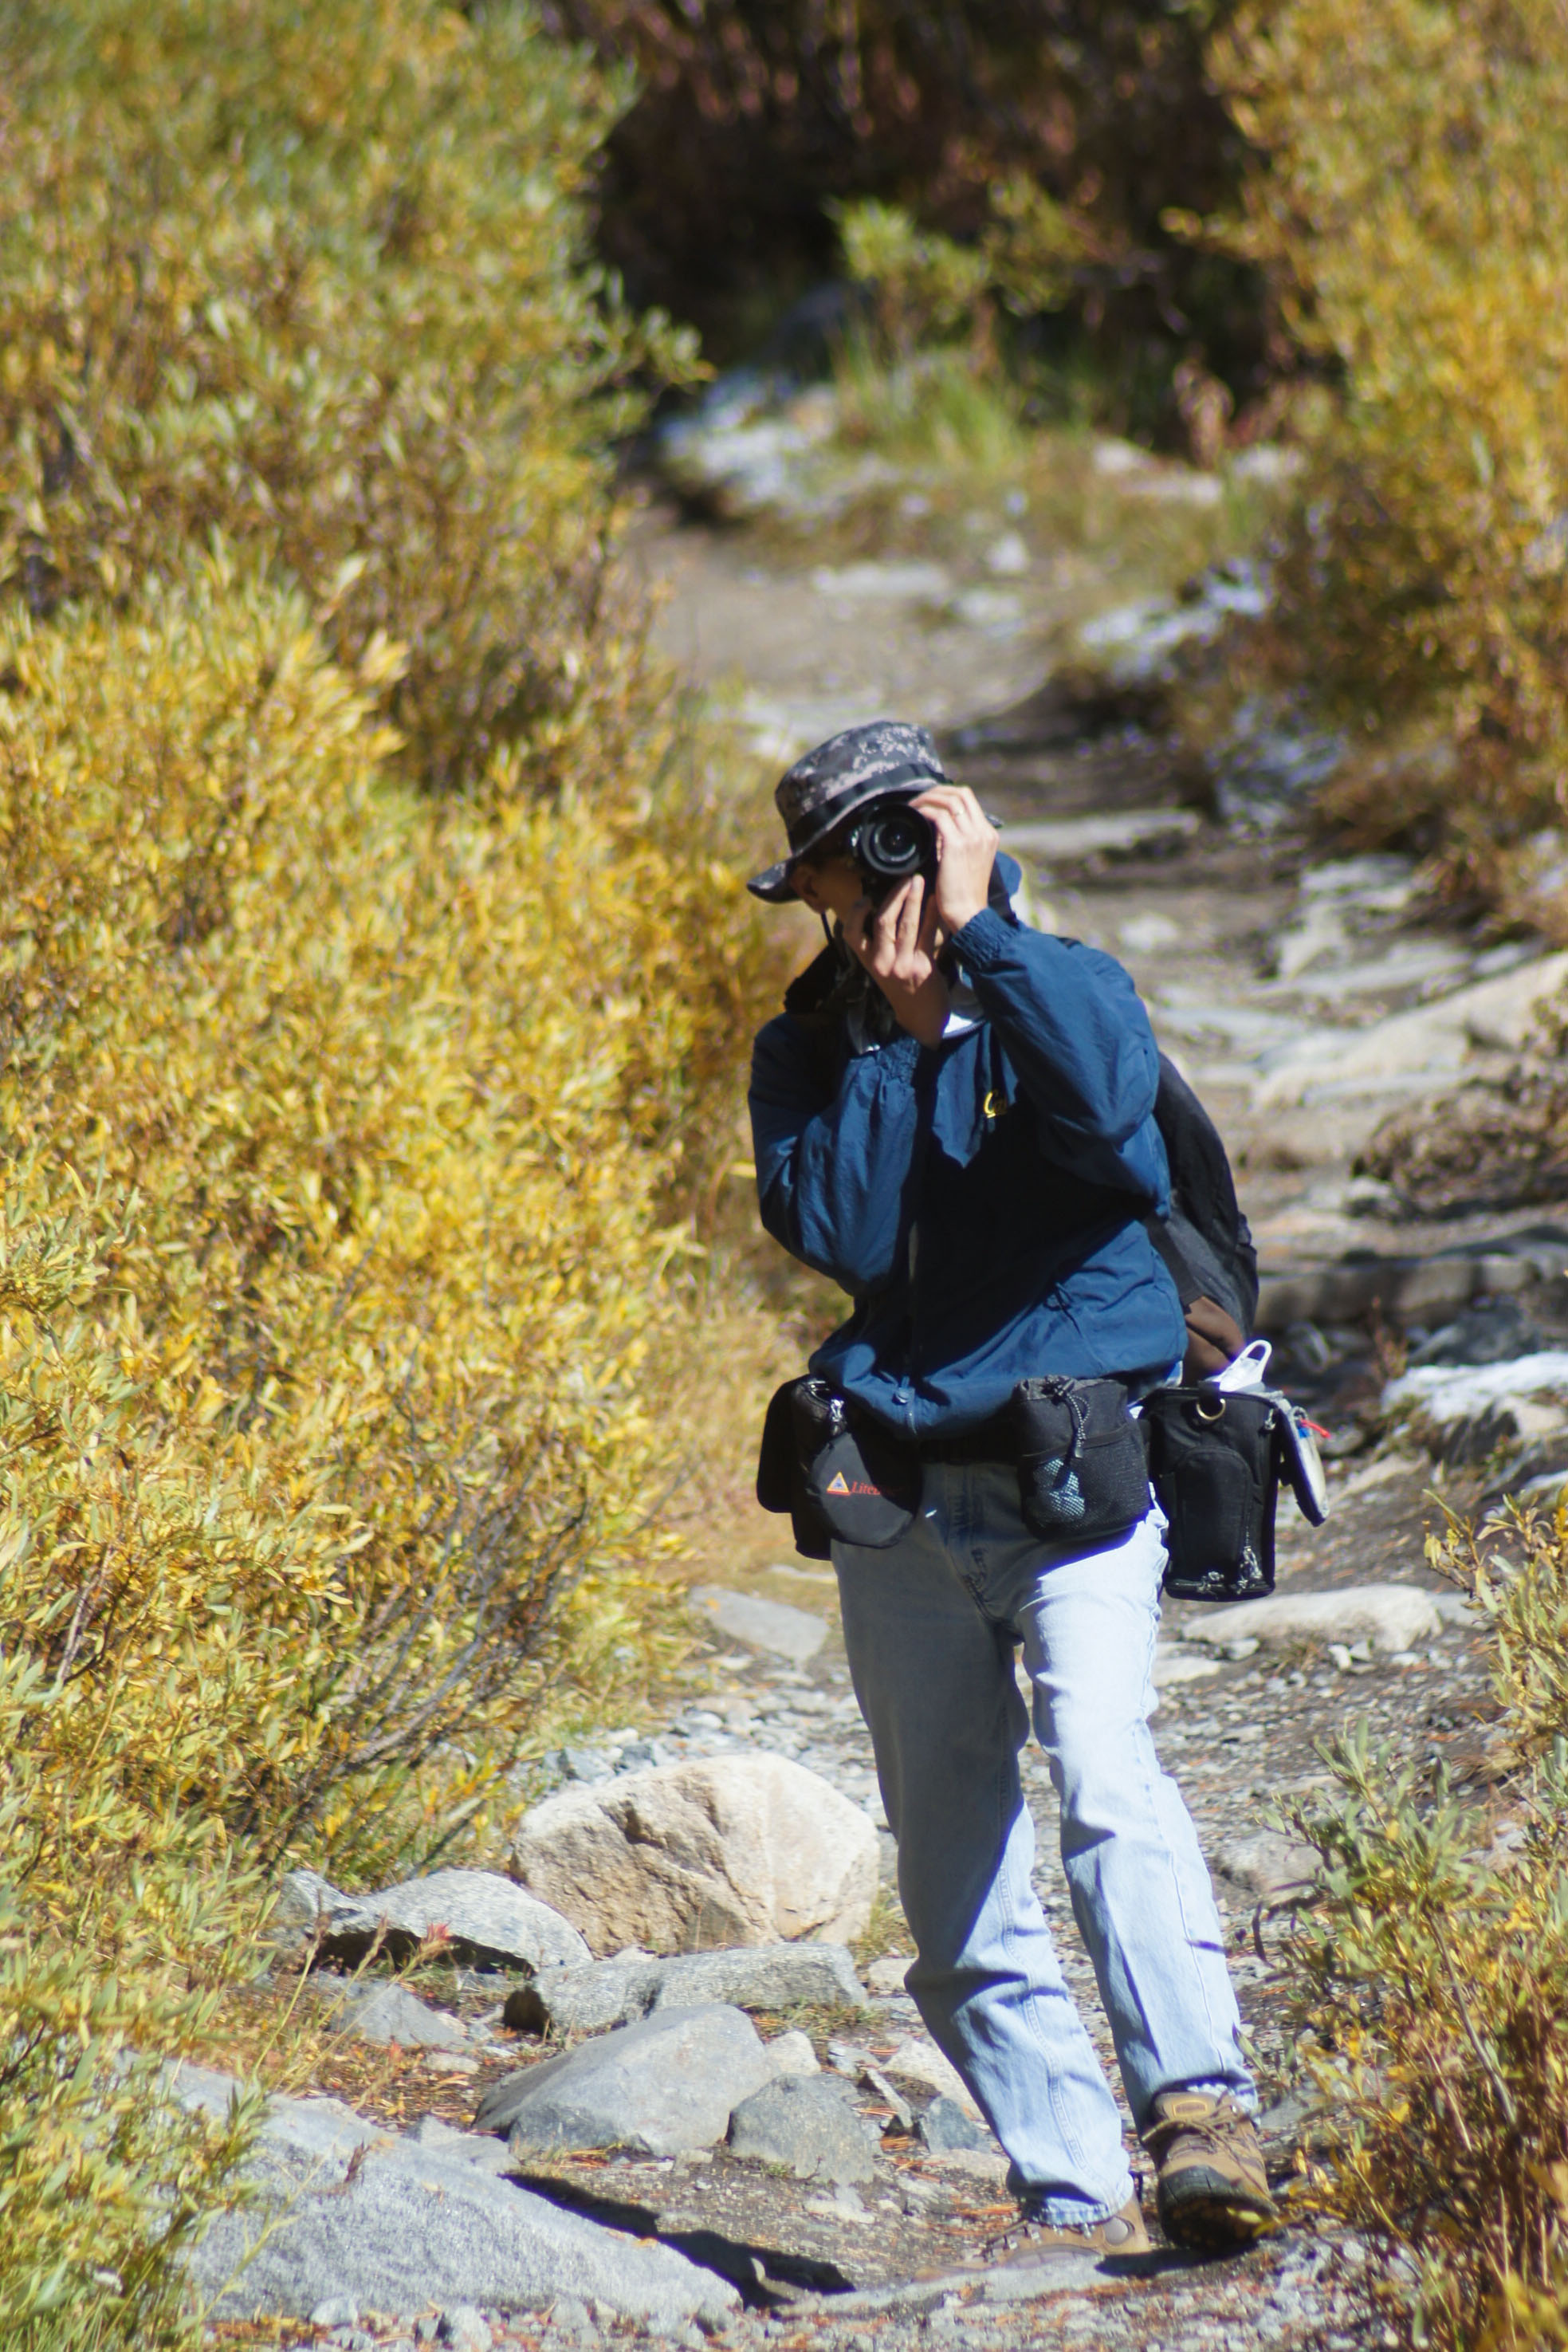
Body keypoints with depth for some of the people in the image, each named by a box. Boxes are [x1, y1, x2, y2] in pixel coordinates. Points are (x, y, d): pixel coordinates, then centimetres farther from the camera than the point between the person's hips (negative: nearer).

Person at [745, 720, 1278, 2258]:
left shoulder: (1065, 992, 0)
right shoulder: (809, 1050, 7)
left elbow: (1108, 1106, -24)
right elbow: (832, 1231, -10)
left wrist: (977, 930, -19)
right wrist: (896, 1026, -13)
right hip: (897, 1506, 4)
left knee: (1103, 1770, -27)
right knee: (957, 1888, 3)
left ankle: (1201, 2117, -36)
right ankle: (1070, 2201, 9)